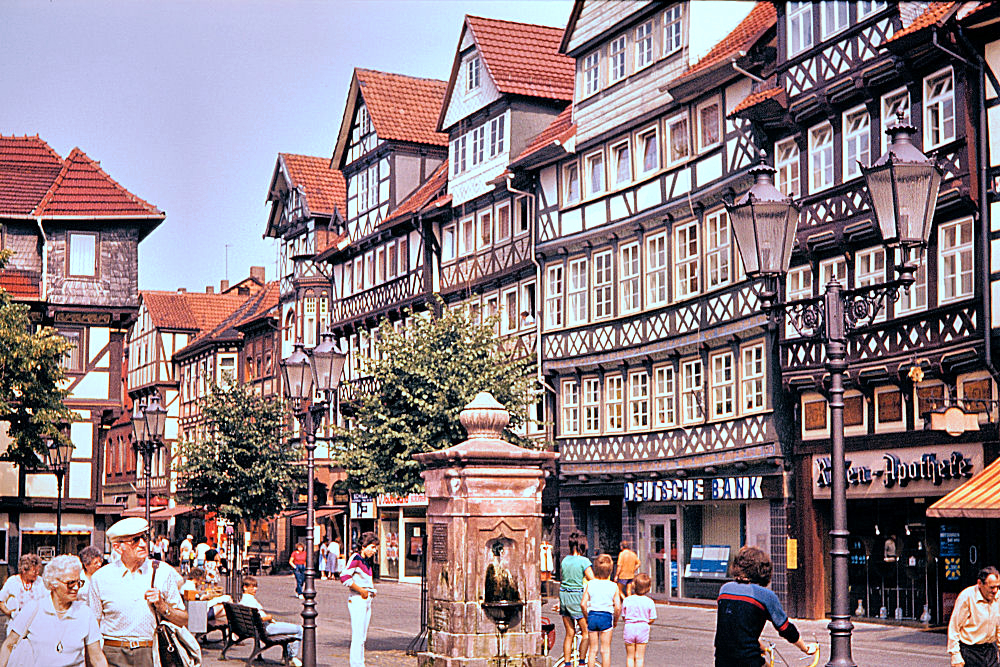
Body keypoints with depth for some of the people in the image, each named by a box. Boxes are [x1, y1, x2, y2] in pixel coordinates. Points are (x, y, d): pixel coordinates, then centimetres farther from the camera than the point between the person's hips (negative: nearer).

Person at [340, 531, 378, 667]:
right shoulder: (356, 558, -12)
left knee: (362, 637, 12)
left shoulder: (368, 561, 14)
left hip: (367, 600, 9)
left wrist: (372, 590, 13)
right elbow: (344, 577, -25)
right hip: (357, 600, -9)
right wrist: (361, 590, -19)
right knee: (357, 637, -8)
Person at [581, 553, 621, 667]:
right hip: (606, 617, -2)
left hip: (592, 616, 2)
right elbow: (618, 607, -10)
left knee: (593, 649, 12)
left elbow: (583, 604, -5)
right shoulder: (614, 586, -5)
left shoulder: (590, 584, 0)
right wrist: (615, 621, 6)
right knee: (605, 650, 4)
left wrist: (587, 617, 9)